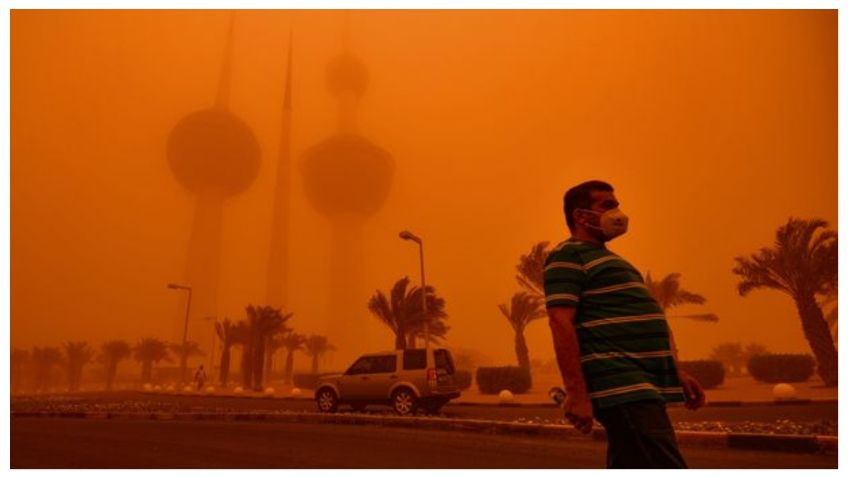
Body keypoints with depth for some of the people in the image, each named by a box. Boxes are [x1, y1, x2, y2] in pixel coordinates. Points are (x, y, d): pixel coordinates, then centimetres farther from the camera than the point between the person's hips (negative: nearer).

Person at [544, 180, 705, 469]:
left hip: (642, 386, 10)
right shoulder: (569, 255, -5)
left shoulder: (607, 258, 25)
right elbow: (560, 323, -17)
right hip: (622, 388, -10)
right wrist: (576, 393, -23)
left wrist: (675, 372, 21)